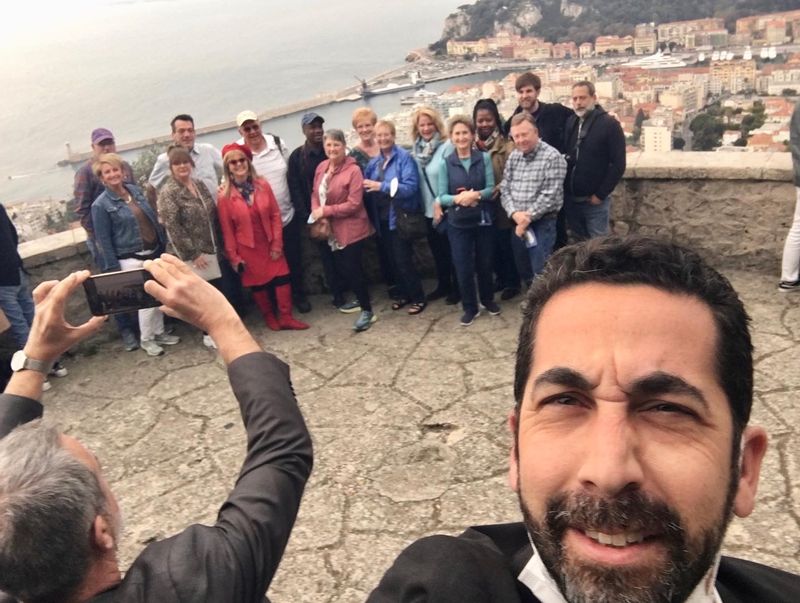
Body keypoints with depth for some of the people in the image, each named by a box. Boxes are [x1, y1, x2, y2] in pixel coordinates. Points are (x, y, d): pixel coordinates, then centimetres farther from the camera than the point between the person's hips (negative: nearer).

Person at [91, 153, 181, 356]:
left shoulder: (135, 190, 5)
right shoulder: (101, 205, -12)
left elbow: (152, 218, 14)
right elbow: (104, 240, -11)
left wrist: (162, 244, 12)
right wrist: (113, 268, -12)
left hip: (154, 252, 6)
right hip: (131, 259, -6)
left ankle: (159, 333, 31)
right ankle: (146, 339, 18)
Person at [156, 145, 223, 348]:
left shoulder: (200, 185, 8)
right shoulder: (168, 192, -12)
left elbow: (214, 215, 14)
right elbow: (172, 227, -17)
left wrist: (219, 243, 10)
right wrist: (193, 253, -17)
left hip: (212, 249, 6)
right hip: (194, 253, -6)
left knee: (219, 288, 10)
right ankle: (208, 333, 17)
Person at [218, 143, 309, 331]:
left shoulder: (262, 185, -5)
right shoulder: (224, 195, -13)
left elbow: (275, 215, -2)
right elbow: (227, 229, -9)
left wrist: (277, 243, -6)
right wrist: (233, 256, -7)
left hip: (270, 243, 2)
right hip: (247, 247, -2)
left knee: (282, 277, 1)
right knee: (258, 283, 11)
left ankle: (286, 317, 13)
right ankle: (269, 316, 30)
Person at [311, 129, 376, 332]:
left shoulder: (353, 170, -17)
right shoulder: (321, 167, 5)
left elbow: (354, 204, -21)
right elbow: (315, 193, 9)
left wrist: (325, 211, -19)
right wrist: (316, 213, -11)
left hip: (351, 228, -7)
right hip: (331, 229, 7)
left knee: (352, 268, -5)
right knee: (343, 267, 16)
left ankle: (367, 311, 9)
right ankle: (361, 300, 37)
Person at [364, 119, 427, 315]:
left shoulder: (404, 157, -12)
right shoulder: (374, 162, 8)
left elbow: (410, 187, -22)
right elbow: (367, 186, 9)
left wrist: (381, 186, -26)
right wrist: (367, 186, -14)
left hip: (400, 216, -7)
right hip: (383, 217, 7)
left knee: (403, 260, -5)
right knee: (394, 260, 14)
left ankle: (418, 297, 10)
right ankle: (405, 294, 29)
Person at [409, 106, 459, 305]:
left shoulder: (447, 146, -14)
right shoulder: (416, 150, 6)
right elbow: (415, 181, 9)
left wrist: (441, 203, -20)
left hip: (446, 209, -7)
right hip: (428, 210, 7)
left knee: (451, 250, 4)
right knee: (436, 250, 18)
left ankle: (458, 288, 17)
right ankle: (443, 285, 33)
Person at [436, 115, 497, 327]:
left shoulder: (484, 158, -5)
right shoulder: (446, 163, -3)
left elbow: (491, 189, -7)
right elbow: (442, 196, -6)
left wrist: (476, 195, -26)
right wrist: (457, 198, -26)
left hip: (483, 219, 0)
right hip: (458, 223, 0)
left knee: (485, 263, 14)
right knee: (463, 267, 4)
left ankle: (488, 300, 36)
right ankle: (470, 308, 20)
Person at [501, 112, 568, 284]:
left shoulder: (552, 157, -12)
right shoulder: (513, 157, 9)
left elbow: (550, 195, -18)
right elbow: (504, 189, 5)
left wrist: (528, 217, -15)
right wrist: (514, 214, -13)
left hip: (542, 223, -6)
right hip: (517, 224, 6)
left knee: (541, 275, -4)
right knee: (524, 272, 17)